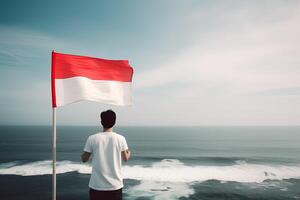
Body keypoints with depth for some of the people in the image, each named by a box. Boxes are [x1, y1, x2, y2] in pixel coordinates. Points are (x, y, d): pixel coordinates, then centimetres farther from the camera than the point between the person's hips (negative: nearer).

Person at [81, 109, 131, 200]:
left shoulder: (92, 138, -8)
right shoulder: (120, 138, -7)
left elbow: (84, 159, 2)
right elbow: (125, 158, 7)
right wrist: (129, 153, 30)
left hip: (97, 186, 0)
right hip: (115, 185, 0)